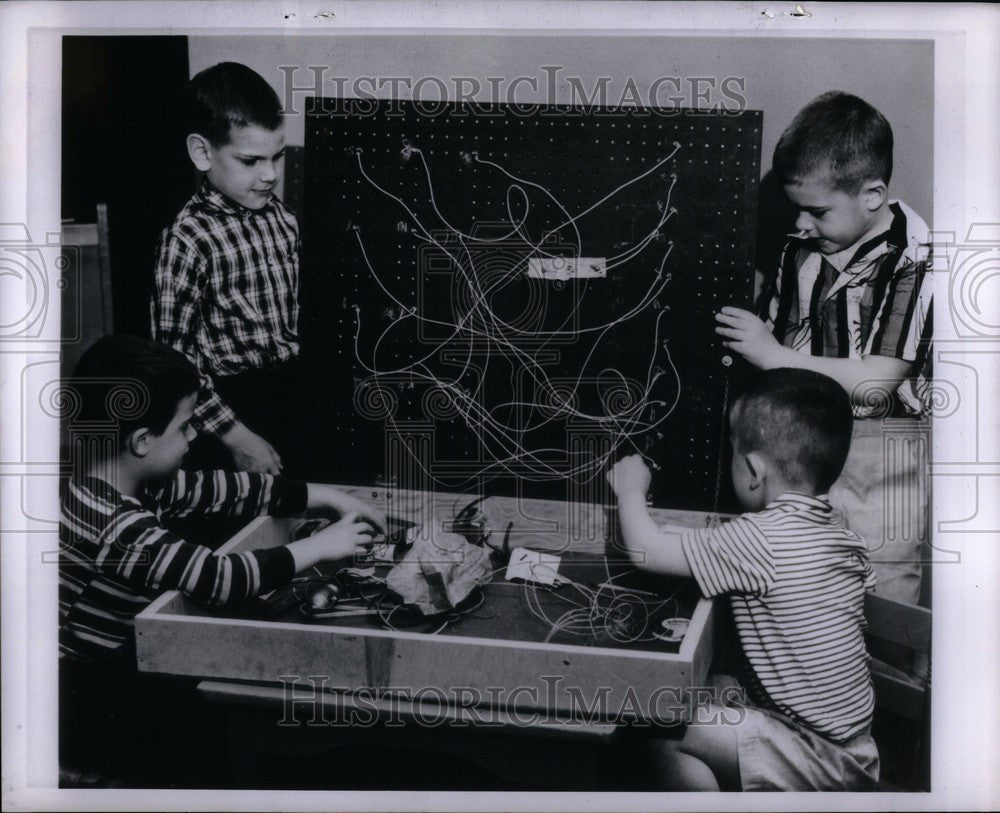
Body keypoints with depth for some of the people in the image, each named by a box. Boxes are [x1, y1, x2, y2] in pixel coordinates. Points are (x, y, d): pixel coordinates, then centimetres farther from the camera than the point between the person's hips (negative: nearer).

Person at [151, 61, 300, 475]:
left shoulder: (281, 217, 2)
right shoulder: (188, 239, -17)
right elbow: (174, 358, -18)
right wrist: (238, 438, -19)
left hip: (295, 390, 6)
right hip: (234, 406, -6)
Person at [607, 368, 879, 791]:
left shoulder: (759, 540, -23)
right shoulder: (847, 541, 1)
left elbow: (646, 551, -21)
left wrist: (630, 490, -1)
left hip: (819, 762, -8)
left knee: (663, 733, -9)